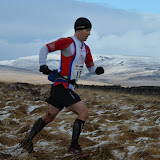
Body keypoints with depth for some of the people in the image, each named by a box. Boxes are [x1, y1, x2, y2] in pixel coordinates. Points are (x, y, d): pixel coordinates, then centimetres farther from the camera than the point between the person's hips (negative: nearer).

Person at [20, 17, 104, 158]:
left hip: (68, 88, 9)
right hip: (62, 86, -9)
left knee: (49, 117, 15)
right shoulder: (67, 42, -11)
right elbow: (45, 48, -11)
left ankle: (28, 141, 26)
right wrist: (43, 66, -21)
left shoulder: (85, 48, 15)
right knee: (84, 113, -13)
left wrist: (97, 70, -1)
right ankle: (74, 147, -4)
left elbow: (90, 67, 21)